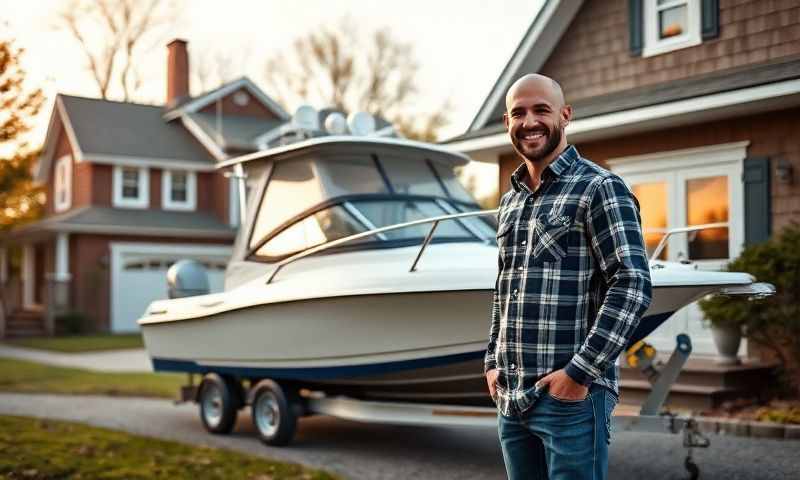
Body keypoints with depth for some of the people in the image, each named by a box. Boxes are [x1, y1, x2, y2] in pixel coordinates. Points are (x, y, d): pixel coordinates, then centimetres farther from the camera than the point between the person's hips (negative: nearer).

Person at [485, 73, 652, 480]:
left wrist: (581, 373, -17)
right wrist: (493, 362, 13)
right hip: (510, 398, 7)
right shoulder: (509, 202, 15)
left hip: (570, 396, -7)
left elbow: (633, 286, -15)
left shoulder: (599, 188, -7)